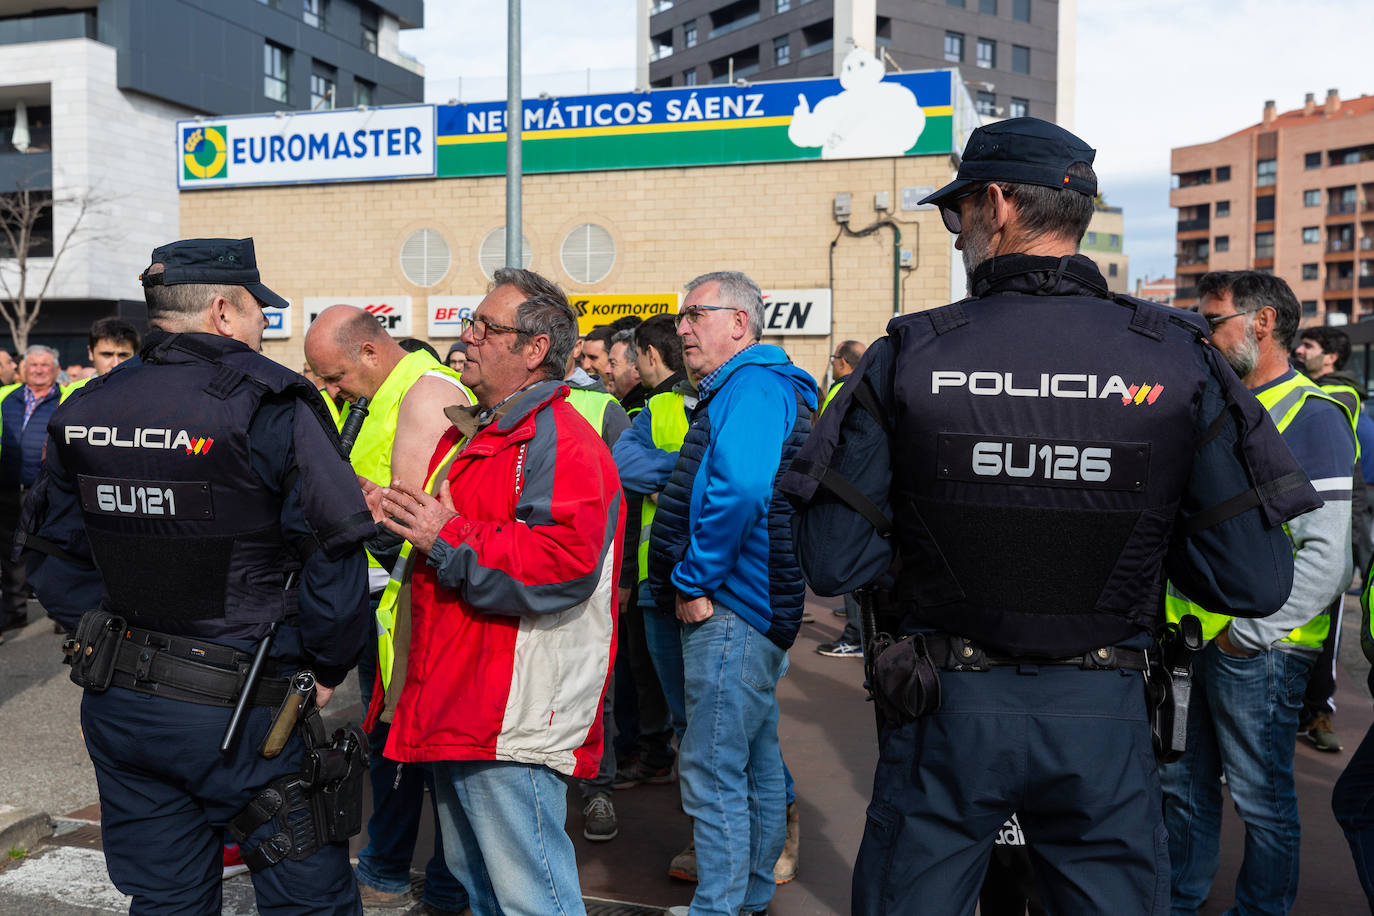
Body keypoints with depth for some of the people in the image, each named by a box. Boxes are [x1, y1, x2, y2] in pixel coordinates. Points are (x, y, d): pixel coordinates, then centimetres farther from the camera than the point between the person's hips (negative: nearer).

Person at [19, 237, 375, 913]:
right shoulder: (269, 406, -15)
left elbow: (54, 554, 11)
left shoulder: (82, 412, 5)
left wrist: (110, 647, 17)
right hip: (239, 709, -6)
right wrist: (327, 667, -2)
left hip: (117, 705, 7)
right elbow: (334, 550, -16)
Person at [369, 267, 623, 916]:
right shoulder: (475, 429, 17)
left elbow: (564, 564, -30)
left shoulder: (560, 442, -16)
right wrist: (395, 516, 9)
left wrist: (447, 538, -21)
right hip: (458, 712, 11)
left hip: (513, 718, -10)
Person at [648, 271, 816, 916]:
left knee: (713, 774, -3)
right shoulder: (757, 386, 18)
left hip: (732, 610, -11)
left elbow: (740, 487, -32)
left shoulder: (753, 387, -15)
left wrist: (694, 580, -21)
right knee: (756, 764, 19)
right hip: (757, 609, 11)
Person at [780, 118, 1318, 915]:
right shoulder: (1181, 361, -8)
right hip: (1101, 709, 1)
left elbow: (833, 564, -10)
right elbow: (1257, 582, -8)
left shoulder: (906, 358, -12)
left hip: (946, 706, 0)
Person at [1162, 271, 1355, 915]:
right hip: (1191, 640, 8)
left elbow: (1327, 557, -19)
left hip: (1258, 650, -7)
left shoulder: (1313, 416, -11)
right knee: (1182, 785, 17)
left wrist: (1248, 633, -18)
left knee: (1262, 802, 7)